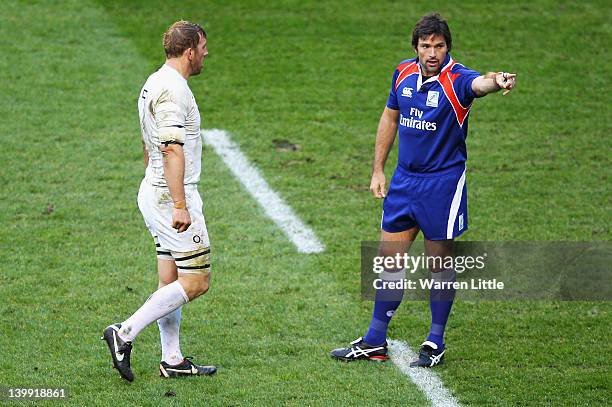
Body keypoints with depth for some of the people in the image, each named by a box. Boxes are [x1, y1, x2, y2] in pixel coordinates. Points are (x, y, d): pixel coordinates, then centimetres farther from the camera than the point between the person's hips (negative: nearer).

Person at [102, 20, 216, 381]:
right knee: (197, 281, -7)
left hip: (154, 191, 10)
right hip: (173, 194, -10)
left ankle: (172, 359, 14)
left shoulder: (154, 84, 15)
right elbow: (172, 149, -24)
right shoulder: (173, 89, -17)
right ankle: (125, 333, -11)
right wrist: (180, 205, -27)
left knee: (172, 281, 12)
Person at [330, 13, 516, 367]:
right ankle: (375, 342, 20)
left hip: (443, 182, -5)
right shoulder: (403, 73, 1)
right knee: (390, 256, 10)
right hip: (404, 179, 5)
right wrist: (378, 170, 14)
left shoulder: (456, 79, -17)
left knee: (440, 261, 5)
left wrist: (497, 81, -66)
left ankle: (436, 344, 19)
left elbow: (480, 83, -41)